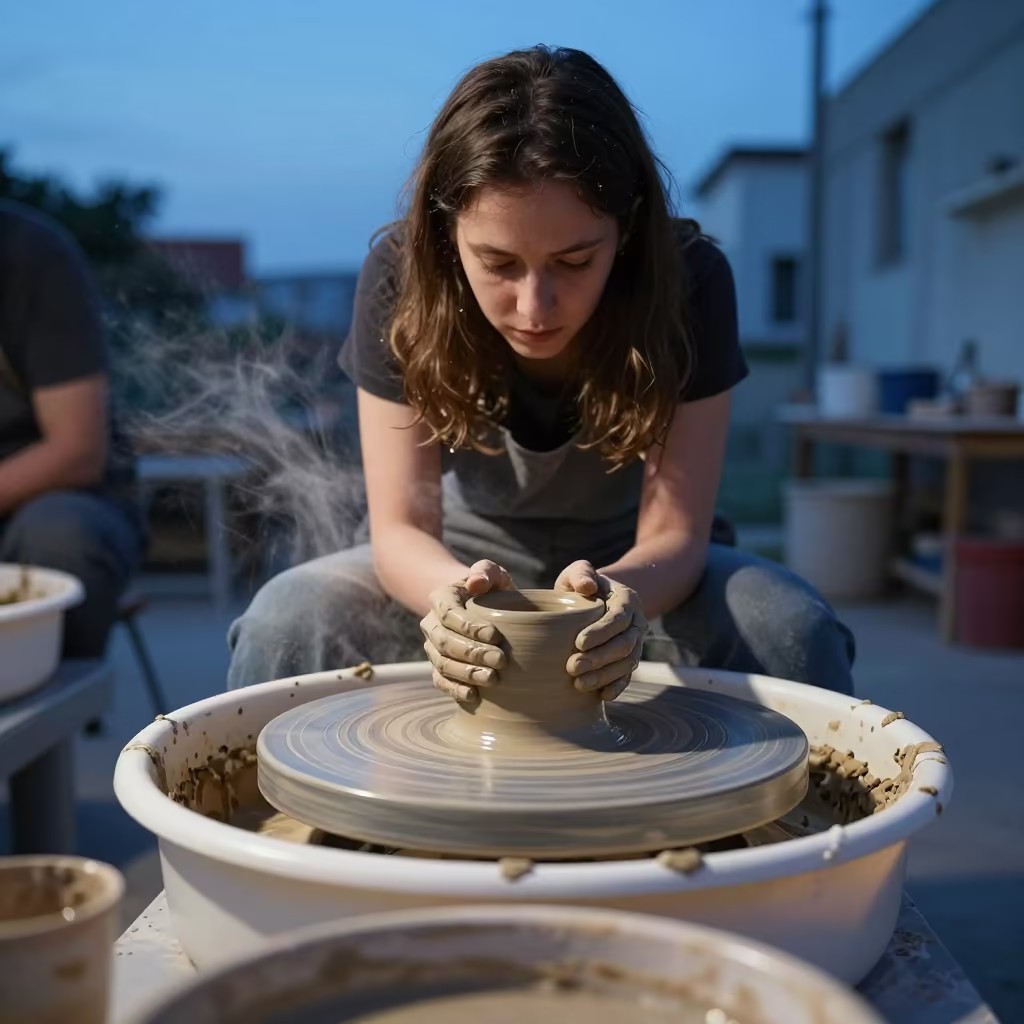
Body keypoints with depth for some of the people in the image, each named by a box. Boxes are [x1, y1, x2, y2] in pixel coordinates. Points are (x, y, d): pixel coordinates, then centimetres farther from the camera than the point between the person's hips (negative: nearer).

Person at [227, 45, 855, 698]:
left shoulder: (688, 281, -24)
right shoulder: (401, 278, -23)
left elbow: (674, 532, -24)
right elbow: (399, 526, -24)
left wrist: (620, 595, -47)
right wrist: (455, 593, -47)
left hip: (629, 563, 0)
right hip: (467, 559, 1)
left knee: (795, 632, -28)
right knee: (285, 620, -26)